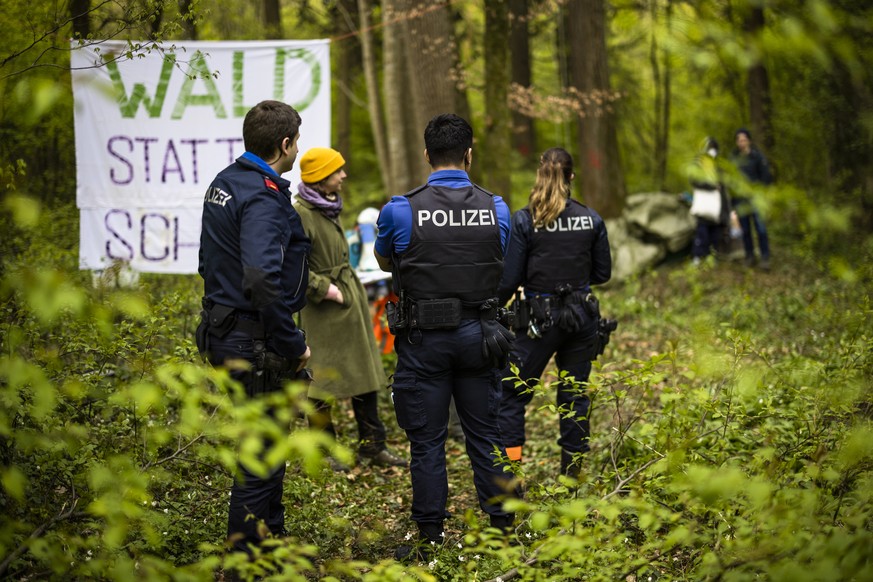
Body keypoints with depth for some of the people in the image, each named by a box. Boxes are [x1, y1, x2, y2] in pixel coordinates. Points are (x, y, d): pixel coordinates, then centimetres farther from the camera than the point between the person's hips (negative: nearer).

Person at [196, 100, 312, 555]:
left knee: (267, 446, 22)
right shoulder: (264, 197, -21)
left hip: (224, 331, 10)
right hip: (255, 343, -10)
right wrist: (294, 346, -22)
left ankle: (273, 539, 35)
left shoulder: (223, 184, 11)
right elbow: (261, 282, -32)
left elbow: (213, 262, 21)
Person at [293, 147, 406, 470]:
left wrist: (352, 288, 17)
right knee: (323, 381, 1)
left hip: (351, 302, 9)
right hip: (324, 310, -9)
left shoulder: (330, 207, 12)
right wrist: (327, 290, -20)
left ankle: (372, 445, 21)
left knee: (365, 374, 12)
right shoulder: (299, 214, -17)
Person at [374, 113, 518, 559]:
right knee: (486, 434, 12)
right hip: (479, 336, 3)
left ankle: (429, 539, 11)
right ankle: (502, 528, 19)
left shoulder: (400, 210, -9)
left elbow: (385, 263, 11)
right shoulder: (496, 209, -1)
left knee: (427, 441, 5)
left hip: (424, 338, -2)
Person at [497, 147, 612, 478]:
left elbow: (509, 280, -10)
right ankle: (572, 476, 17)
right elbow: (603, 273, 7)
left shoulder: (524, 220, -10)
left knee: (511, 393, 5)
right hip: (581, 316, 4)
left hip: (539, 318, -3)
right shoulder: (591, 220, 0)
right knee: (575, 396, 12)